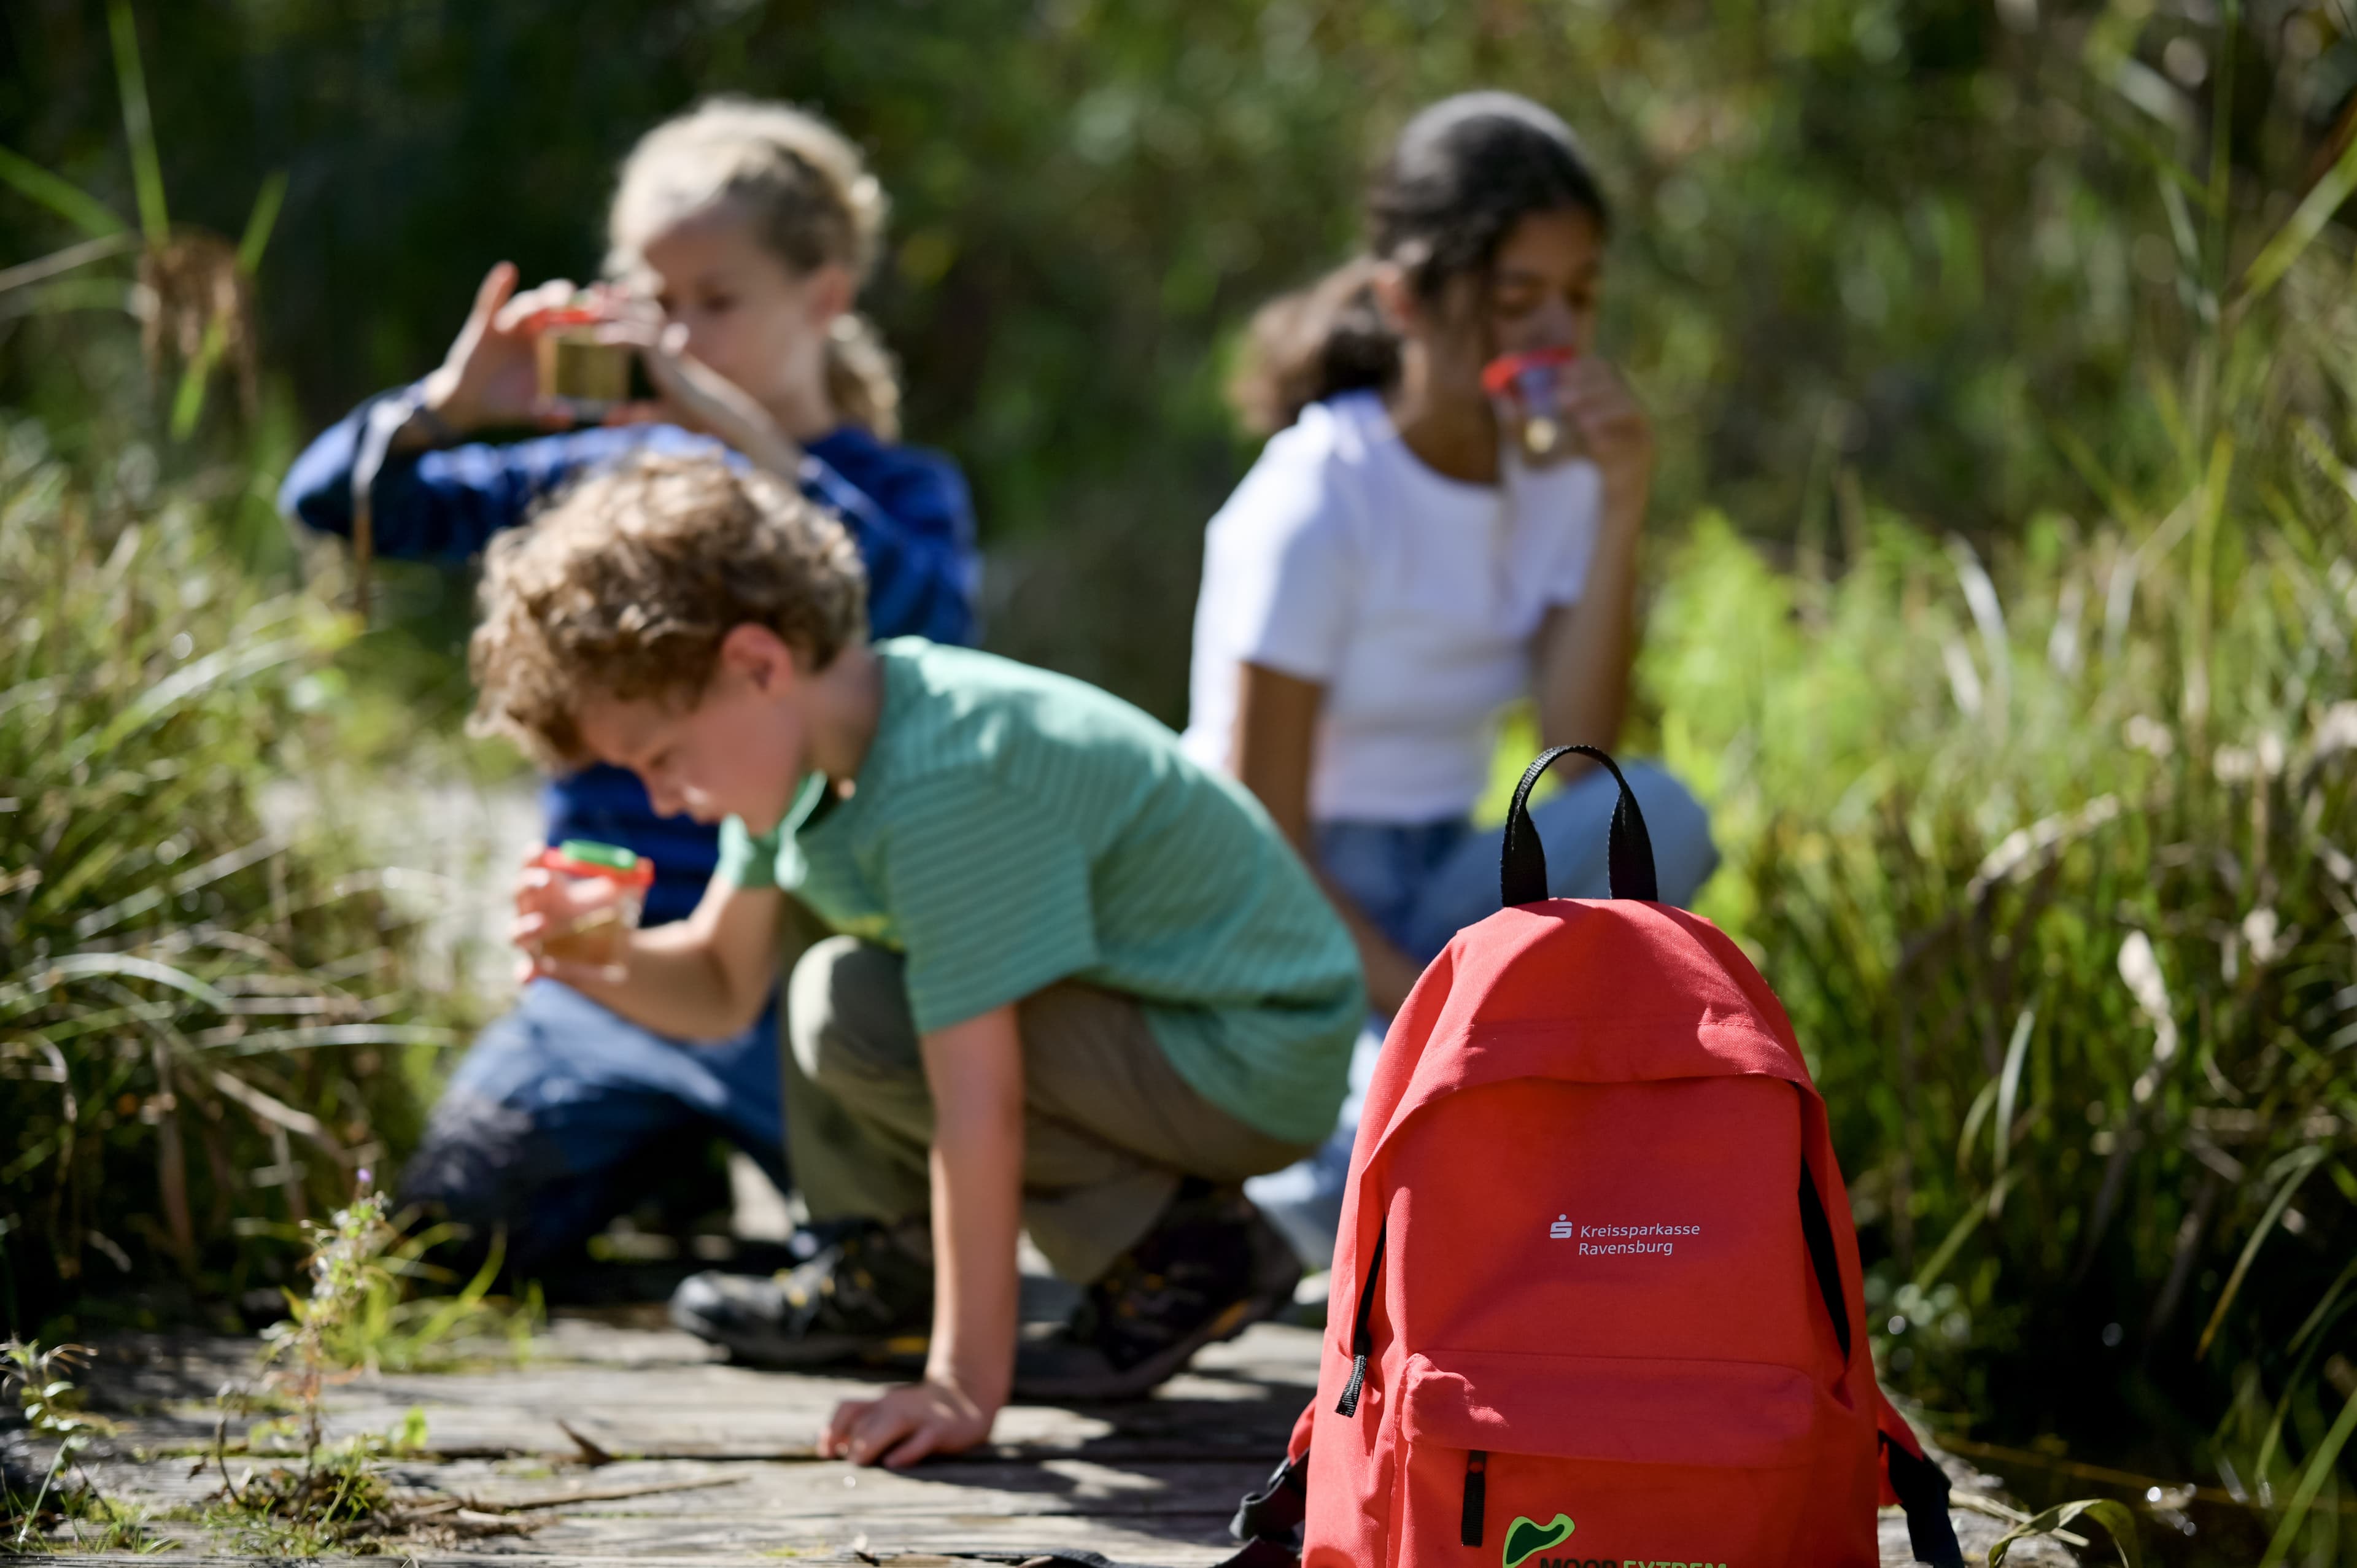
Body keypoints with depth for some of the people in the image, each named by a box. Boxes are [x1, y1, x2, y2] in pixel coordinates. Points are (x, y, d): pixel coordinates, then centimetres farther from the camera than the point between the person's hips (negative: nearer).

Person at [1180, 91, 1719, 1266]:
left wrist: (1619, 509, -18)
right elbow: (1260, 841, -17)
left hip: (1434, 905, 6)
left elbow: (1581, 748, -11)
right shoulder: (1315, 504, -16)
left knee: (1652, 819, -25)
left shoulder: (1551, 475, 3)